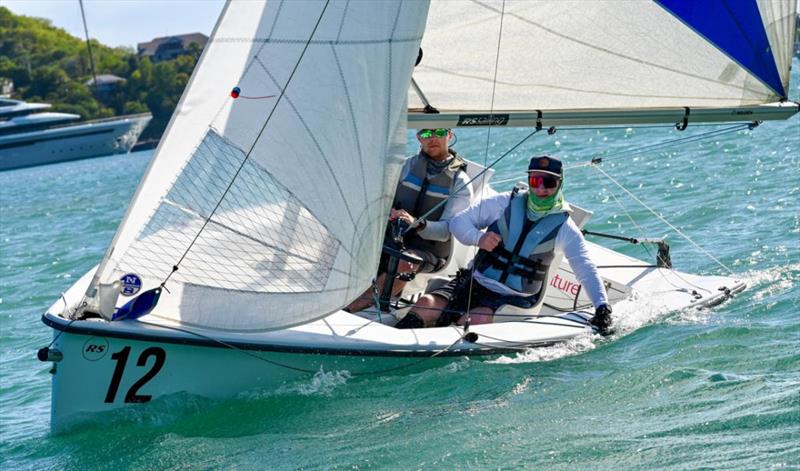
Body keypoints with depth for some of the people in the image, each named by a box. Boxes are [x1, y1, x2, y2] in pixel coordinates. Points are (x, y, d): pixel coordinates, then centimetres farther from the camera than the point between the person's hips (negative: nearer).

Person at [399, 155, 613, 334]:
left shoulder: (564, 228, 3)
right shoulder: (506, 203, 5)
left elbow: (587, 271, 2)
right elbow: (459, 221, 7)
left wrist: (602, 306, -14)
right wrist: (478, 238, -14)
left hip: (514, 300, -2)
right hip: (474, 282, 2)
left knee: (477, 320, -36)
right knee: (426, 305, -25)